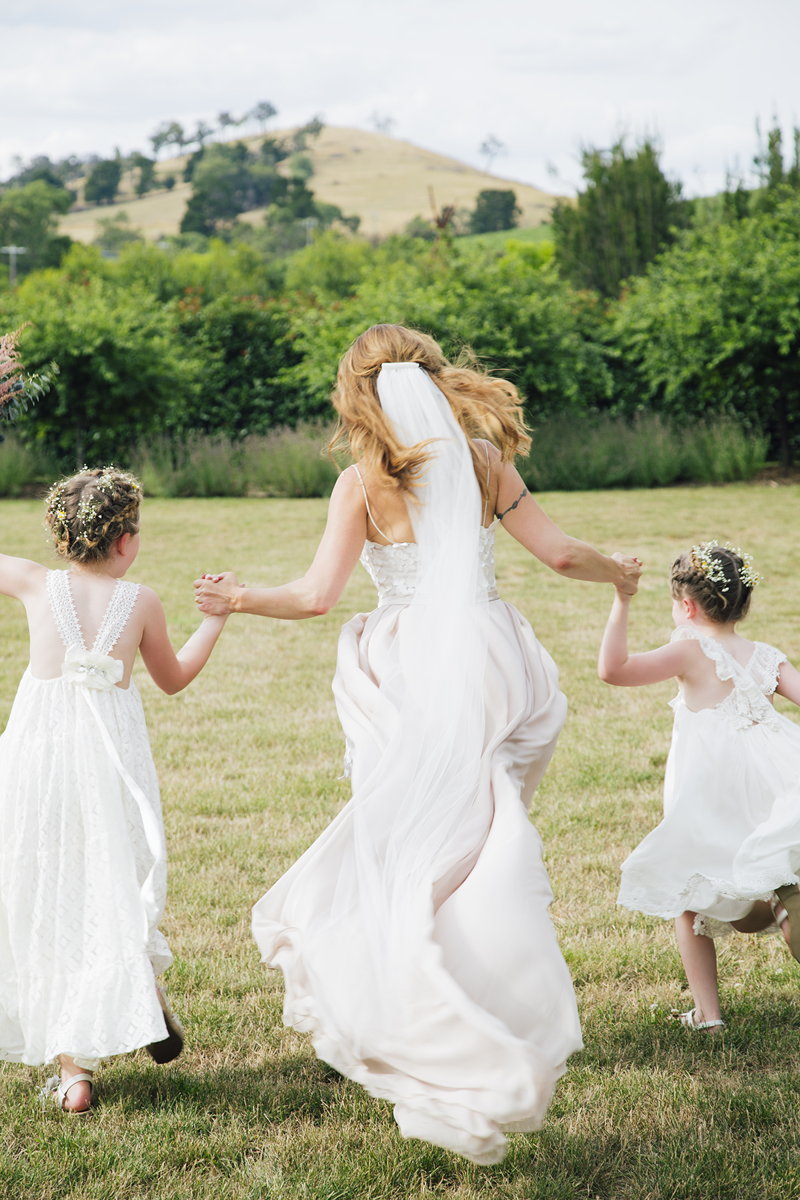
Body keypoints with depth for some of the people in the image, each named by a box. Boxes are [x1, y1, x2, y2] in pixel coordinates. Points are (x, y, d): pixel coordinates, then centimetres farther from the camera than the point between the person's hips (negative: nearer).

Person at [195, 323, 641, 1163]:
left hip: (412, 678, -2)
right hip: (490, 666, 3)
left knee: (421, 847, 2)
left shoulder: (362, 483, 0)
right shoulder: (484, 463, 7)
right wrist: (618, 574, 28)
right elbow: (559, 554, 6)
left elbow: (315, 596, -5)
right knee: (477, 848, 10)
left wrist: (239, 600, 13)